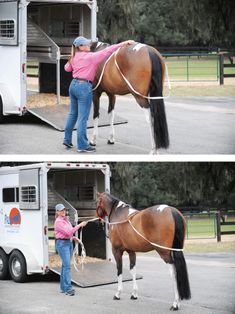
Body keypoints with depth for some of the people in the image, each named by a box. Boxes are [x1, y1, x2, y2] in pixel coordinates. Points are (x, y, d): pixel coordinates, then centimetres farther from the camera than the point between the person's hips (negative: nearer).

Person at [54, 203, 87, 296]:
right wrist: (80, 225, -21)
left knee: (65, 265, 11)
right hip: (62, 244, -9)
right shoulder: (58, 222, -13)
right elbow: (68, 232, -21)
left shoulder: (66, 220, 15)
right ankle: (68, 288, -18)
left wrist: (74, 238, 8)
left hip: (69, 243, 9)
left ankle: (63, 287, 16)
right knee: (67, 265, -15)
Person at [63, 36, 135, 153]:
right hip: (84, 86, -8)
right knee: (82, 117, -3)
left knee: (72, 114, 19)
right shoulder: (90, 56, -13)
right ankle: (82, 145, 1)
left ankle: (67, 140, 27)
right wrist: (122, 44, -18)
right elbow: (106, 51, -18)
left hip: (73, 84, 8)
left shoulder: (74, 57, 8)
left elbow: (67, 68, 25)